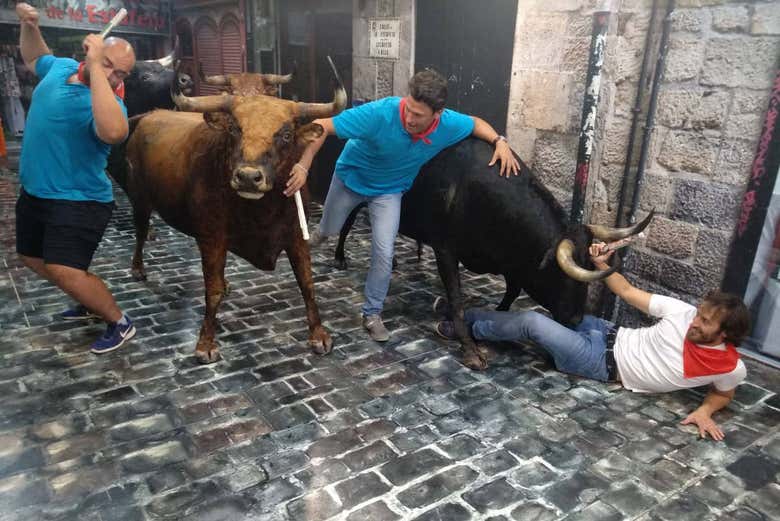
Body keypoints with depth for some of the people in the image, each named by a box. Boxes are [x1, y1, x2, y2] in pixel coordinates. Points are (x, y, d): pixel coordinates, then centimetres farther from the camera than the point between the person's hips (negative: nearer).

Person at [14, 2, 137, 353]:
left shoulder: (108, 102, -23)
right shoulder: (61, 67, 1)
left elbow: (114, 131, -49)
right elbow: (33, 57, 26)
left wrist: (95, 69, -42)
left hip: (78, 202, -9)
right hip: (34, 193, 9)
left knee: (63, 272, -19)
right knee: (32, 259, 23)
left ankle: (120, 323, 2)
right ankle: (91, 303, 40)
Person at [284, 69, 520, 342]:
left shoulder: (448, 124, -27)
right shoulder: (381, 113, -39)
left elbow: (476, 123, -3)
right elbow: (321, 126, -36)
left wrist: (500, 142, -21)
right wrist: (303, 167, -46)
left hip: (389, 189, 1)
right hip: (351, 176, -1)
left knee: (384, 254, -8)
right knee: (329, 230, 21)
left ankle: (372, 314, 14)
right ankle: (321, 232, 62)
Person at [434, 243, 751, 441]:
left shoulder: (731, 368, -12)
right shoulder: (683, 313, -8)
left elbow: (725, 393, 9)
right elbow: (628, 292, -3)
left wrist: (705, 411, -11)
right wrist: (601, 264, -14)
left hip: (604, 365, -4)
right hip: (610, 335, 4)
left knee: (530, 323, -17)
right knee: (532, 317, -1)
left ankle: (468, 330, 8)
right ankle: (465, 314, 20)